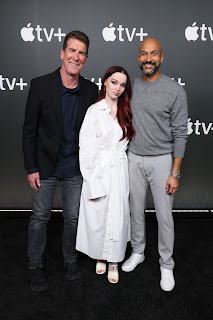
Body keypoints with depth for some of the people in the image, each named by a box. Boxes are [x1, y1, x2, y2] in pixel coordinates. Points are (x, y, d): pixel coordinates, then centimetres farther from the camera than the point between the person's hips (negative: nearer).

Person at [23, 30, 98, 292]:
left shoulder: (91, 90, -3)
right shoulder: (40, 85, -12)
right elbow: (29, 130, -8)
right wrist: (31, 168, -9)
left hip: (75, 168, 2)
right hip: (45, 166, -2)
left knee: (73, 218, 15)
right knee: (39, 217, 11)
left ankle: (70, 258, 38)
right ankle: (35, 265, 33)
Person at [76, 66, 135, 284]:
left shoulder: (125, 111, 10)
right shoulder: (94, 111, -3)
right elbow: (86, 148, -7)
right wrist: (92, 181, -12)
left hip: (120, 172, 3)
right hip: (98, 172, -3)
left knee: (118, 217, 6)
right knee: (97, 216, 7)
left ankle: (114, 261, 24)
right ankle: (100, 256, 31)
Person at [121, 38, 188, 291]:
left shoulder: (175, 91, -9)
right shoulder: (131, 87, 4)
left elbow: (180, 135, -10)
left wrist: (175, 173, -13)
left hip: (161, 160, -3)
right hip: (134, 158, 4)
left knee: (164, 216, 5)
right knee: (136, 210, 15)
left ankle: (166, 265, 25)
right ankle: (137, 252, 37)